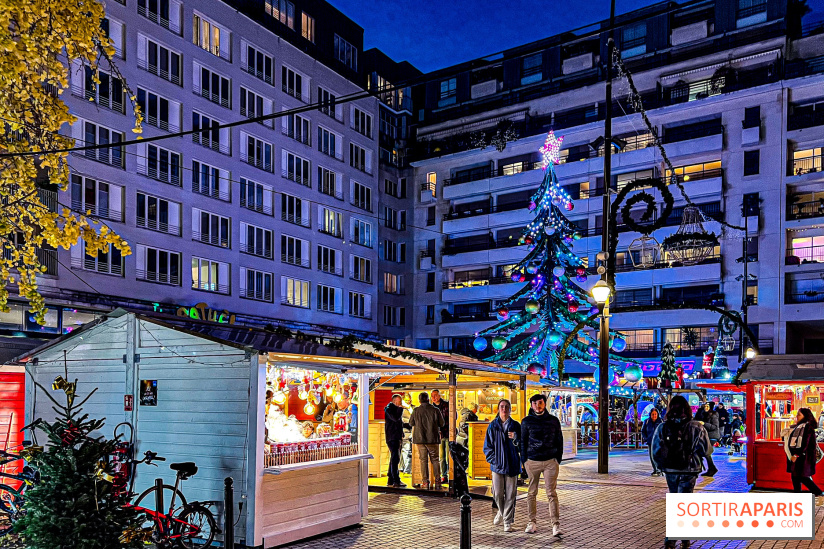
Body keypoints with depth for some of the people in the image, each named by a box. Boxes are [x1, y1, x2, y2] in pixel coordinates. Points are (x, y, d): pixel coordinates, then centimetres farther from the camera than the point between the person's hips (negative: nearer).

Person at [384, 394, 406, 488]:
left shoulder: (396, 409, 20)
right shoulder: (389, 409, -9)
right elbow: (395, 418, -26)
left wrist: (401, 434, 19)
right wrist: (400, 409, -16)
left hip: (397, 437, 10)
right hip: (392, 437, -10)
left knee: (394, 458, 13)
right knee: (395, 458, -13)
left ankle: (390, 480, 19)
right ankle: (396, 481, -15)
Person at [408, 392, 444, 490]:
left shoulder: (416, 411, -4)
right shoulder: (435, 410, -5)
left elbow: (411, 423, 8)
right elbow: (442, 424, 3)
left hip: (420, 438, 0)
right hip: (433, 438, 0)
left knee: (423, 460, 5)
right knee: (435, 460, 9)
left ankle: (425, 482, 3)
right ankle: (437, 481, 7)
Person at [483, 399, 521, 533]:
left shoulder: (516, 426, 5)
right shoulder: (492, 426, 5)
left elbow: (522, 446, 3)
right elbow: (487, 446, 8)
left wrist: (516, 439, -17)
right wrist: (493, 460, -2)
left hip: (512, 465, 0)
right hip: (497, 465, 0)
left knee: (510, 494, 1)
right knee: (497, 493, 1)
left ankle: (508, 521, 12)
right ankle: (501, 511, 32)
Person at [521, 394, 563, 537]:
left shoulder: (553, 421, 7)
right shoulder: (526, 421, 6)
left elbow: (559, 441, 12)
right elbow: (523, 442, 8)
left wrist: (558, 459, 4)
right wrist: (524, 461, 2)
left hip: (550, 461, -1)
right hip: (532, 461, 1)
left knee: (551, 493, -4)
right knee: (532, 493, 6)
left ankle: (556, 524, -3)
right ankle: (532, 522, 16)